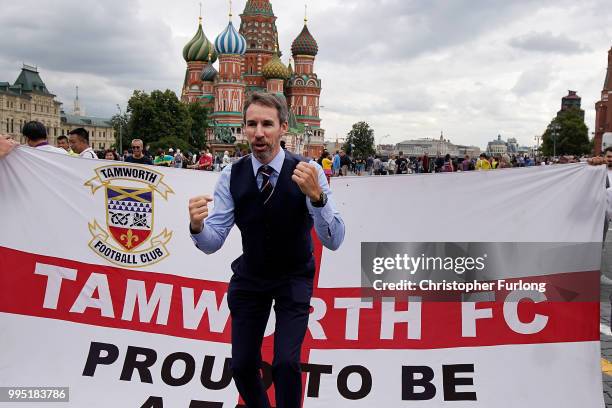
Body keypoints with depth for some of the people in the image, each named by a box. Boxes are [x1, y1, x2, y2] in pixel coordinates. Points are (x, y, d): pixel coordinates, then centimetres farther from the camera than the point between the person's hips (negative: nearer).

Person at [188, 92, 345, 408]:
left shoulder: (309, 172, -22)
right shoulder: (231, 176, -14)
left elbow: (333, 241, -29)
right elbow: (213, 243, -14)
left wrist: (316, 196, -47)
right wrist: (197, 226, -38)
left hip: (294, 279, -2)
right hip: (249, 278, 2)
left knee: (286, 362, -17)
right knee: (242, 366, 4)